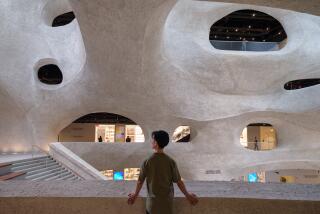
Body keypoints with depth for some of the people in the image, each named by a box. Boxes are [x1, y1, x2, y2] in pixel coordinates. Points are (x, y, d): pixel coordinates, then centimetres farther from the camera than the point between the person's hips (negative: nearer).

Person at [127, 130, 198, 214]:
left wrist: (135, 194, 17)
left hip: (153, 202, 0)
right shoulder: (171, 162, -12)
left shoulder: (147, 162, -13)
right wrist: (187, 195, 12)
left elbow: (140, 181, -2)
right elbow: (179, 181, -5)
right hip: (167, 201, 1)